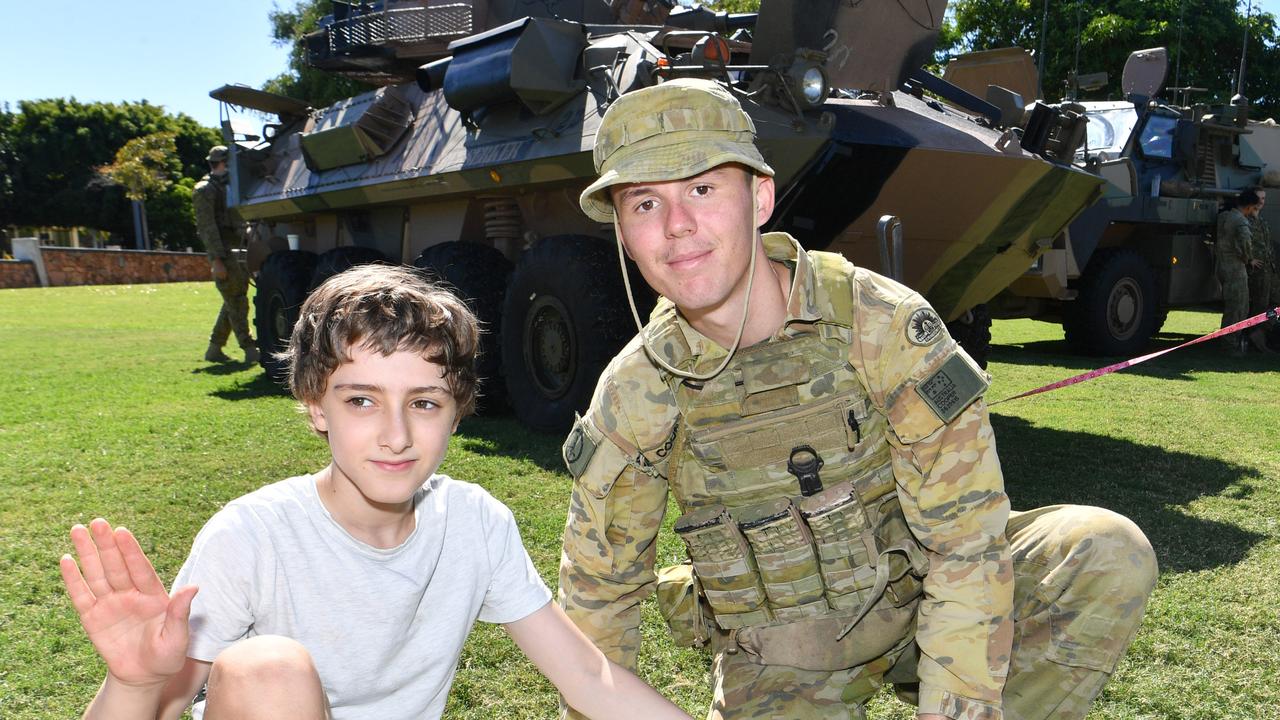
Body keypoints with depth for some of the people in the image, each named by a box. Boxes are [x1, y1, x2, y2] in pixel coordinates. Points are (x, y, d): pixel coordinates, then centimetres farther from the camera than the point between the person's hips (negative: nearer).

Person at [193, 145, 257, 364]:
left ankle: (214, 349, 18)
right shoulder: (205, 190, -6)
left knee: (233, 303, 10)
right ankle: (250, 350, -6)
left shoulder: (229, 187, 21)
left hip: (237, 251, 9)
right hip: (222, 253, -9)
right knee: (237, 303, -8)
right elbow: (207, 227, -14)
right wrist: (217, 260, -21)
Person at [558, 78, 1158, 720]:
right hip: (779, 664, 1)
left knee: (1112, 554, -22)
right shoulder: (633, 397, -17)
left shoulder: (884, 324, -23)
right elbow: (598, 588, -2)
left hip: (922, 602, -1)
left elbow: (968, 539, -20)